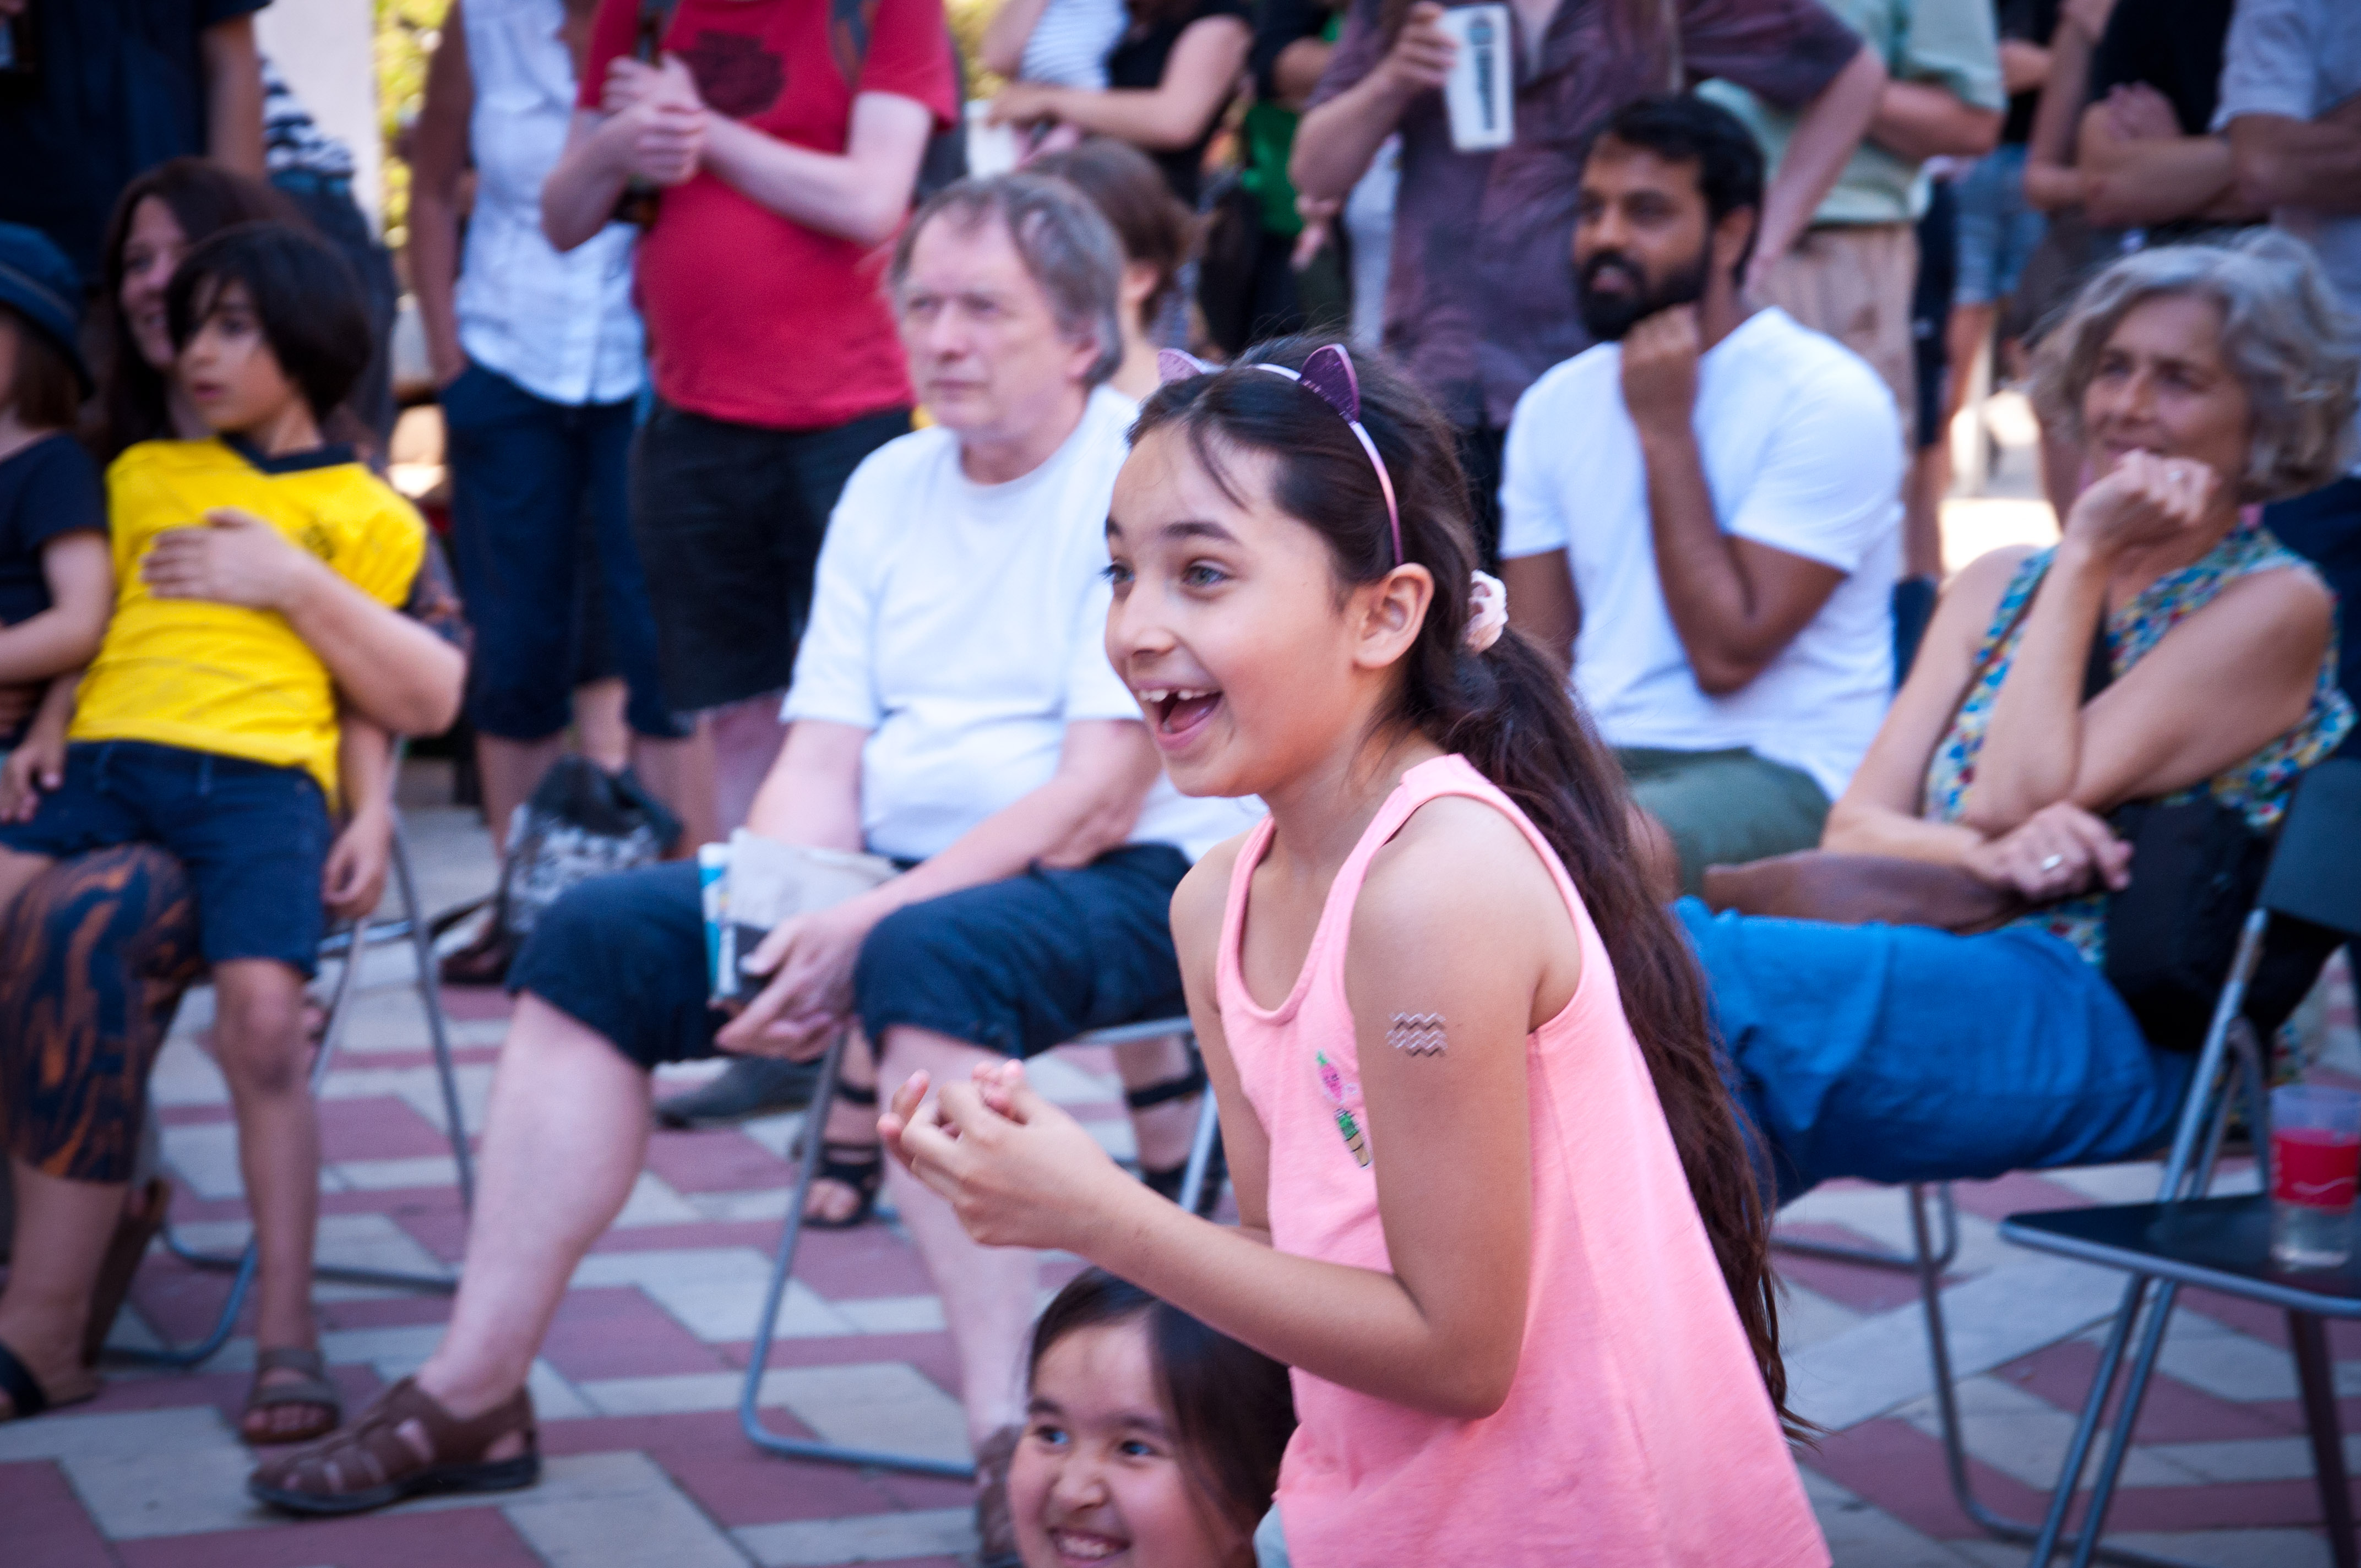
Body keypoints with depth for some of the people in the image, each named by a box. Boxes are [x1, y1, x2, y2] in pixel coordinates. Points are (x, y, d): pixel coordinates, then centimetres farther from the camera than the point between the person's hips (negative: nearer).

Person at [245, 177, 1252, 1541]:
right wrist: (770, 918, -13)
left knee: (930, 959, -38)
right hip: (900, 880, 7)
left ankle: (1015, 1445, -41)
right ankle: (474, 1396, -6)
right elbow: (820, 765, 8)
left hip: (1122, 885, -7)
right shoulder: (890, 489, 14)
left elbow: (1099, 796, -18)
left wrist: (872, 922, -26)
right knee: (599, 935, -9)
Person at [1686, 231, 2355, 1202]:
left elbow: (2019, 797, -8)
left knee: (1692, 968, -31)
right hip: (1937, 962, 6)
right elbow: (1853, 828, 11)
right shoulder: (2001, 585, 22)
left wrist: (2086, 557, -2)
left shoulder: (2274, 608, 3)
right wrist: (1980, 852, -10)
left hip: (2111, 1026, -6)